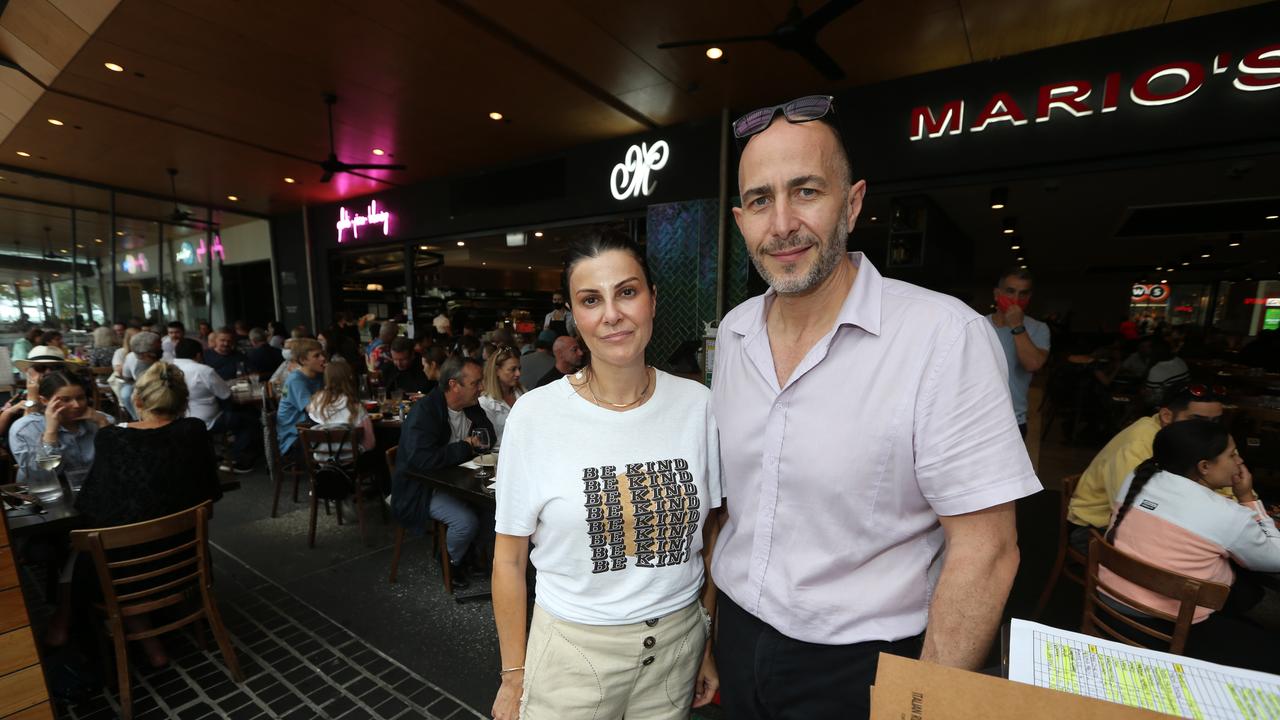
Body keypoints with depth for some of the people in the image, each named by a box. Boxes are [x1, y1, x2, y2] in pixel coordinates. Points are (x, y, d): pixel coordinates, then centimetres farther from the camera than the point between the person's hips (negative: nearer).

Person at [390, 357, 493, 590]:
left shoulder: (471, 407, -1)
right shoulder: (424, 411, -23)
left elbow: (489, 434, 11)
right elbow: (420, 459, -35)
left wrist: (475, 442, -13)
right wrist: (465, 447, -25)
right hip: (420, 489, -7)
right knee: (466, 520, -26)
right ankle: (449, 563, 6)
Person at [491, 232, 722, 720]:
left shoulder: (696, 405, -9)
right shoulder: (535, 416, -16)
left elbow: (709, 535, 1)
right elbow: (509, 559, -7)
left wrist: (713, 644, 6)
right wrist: (514, 677, -1)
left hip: (678, 642, 3)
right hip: (573, 648, -2)